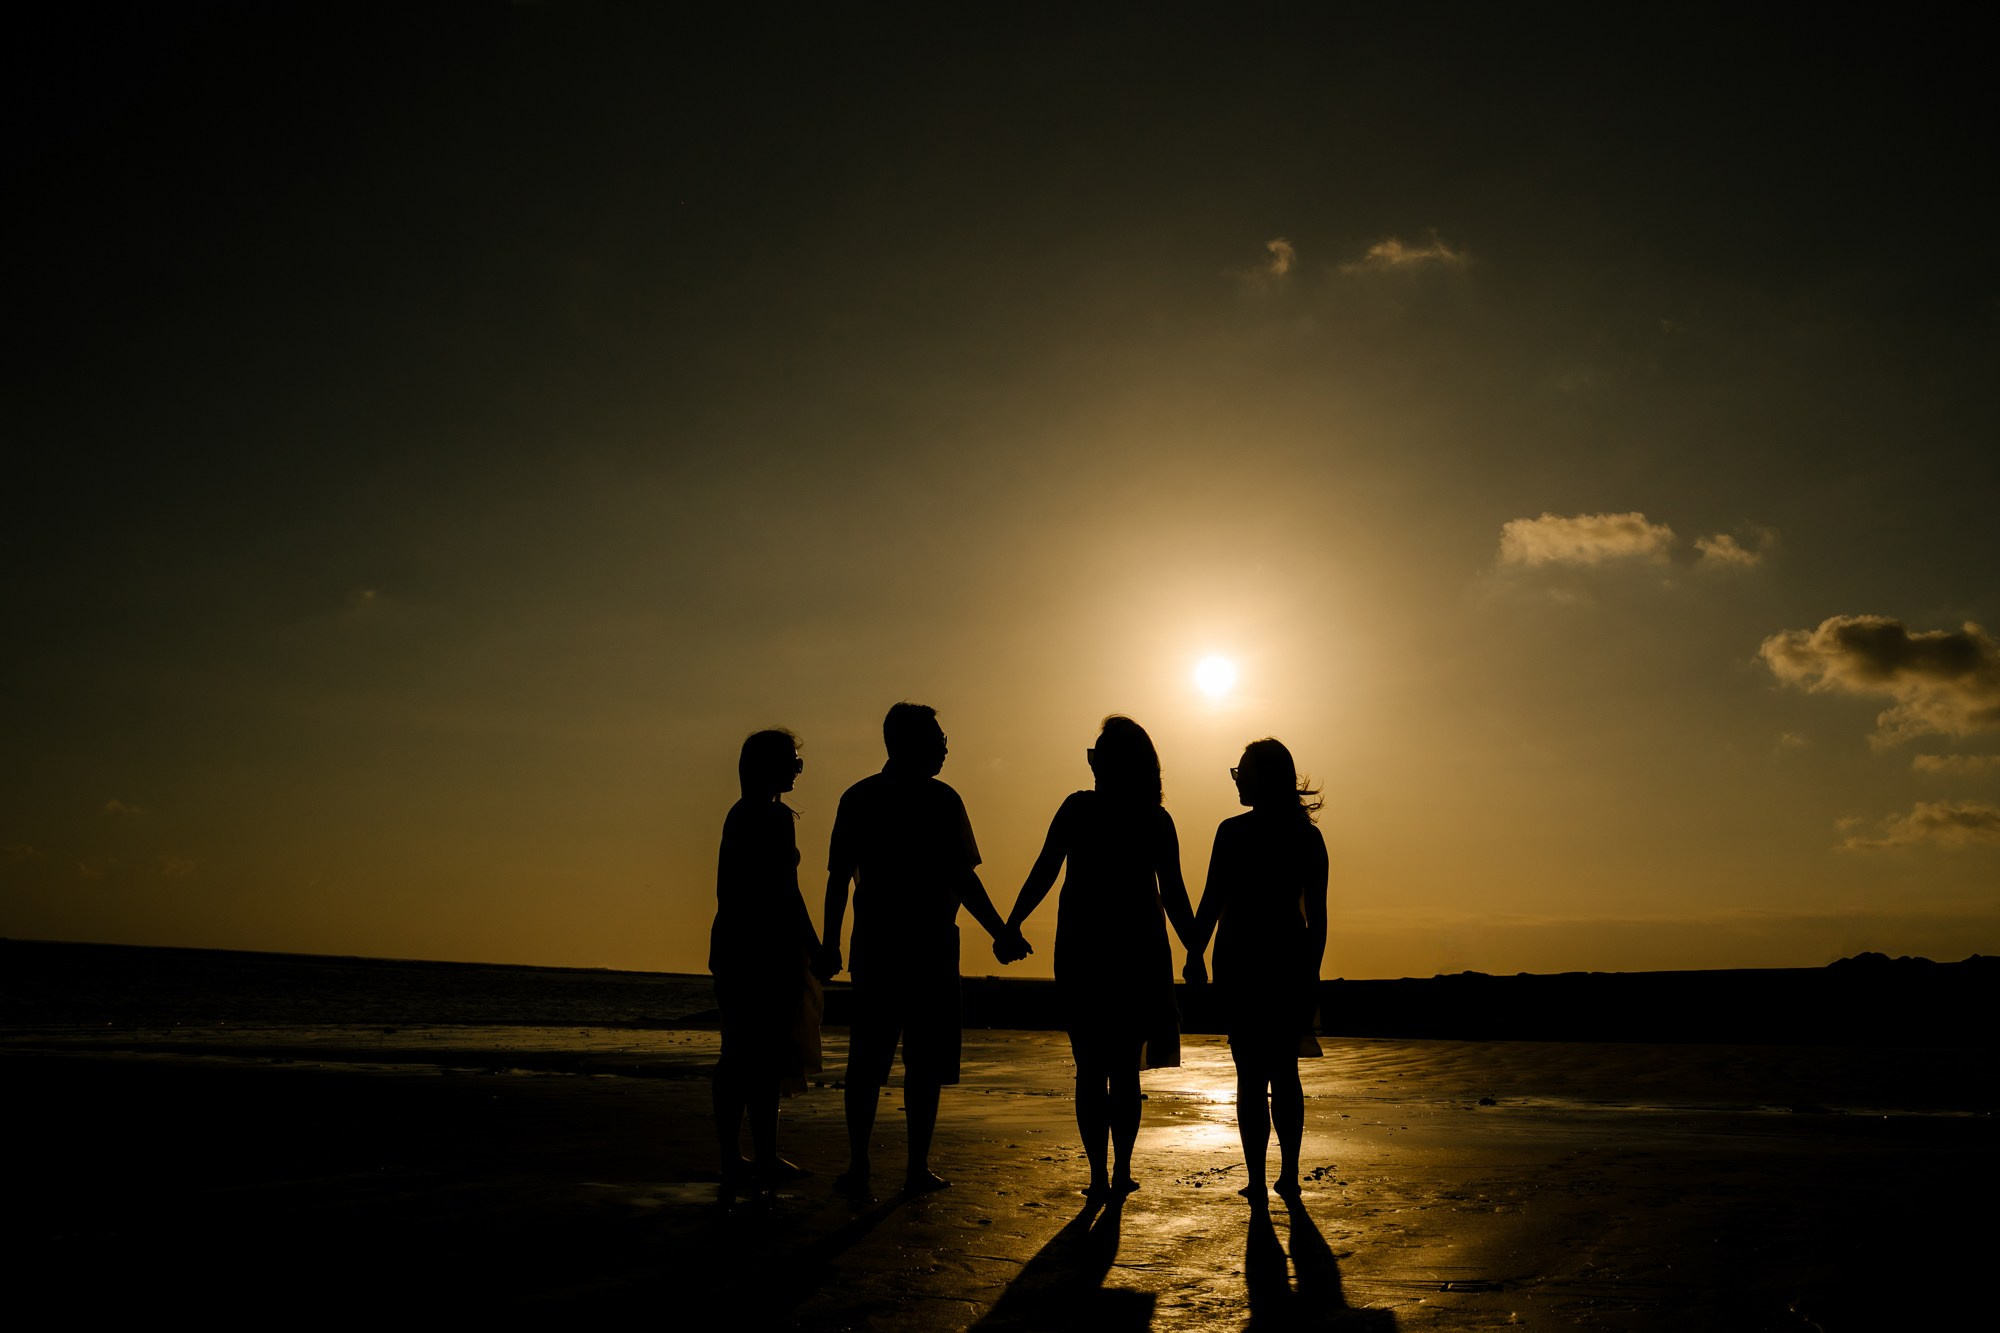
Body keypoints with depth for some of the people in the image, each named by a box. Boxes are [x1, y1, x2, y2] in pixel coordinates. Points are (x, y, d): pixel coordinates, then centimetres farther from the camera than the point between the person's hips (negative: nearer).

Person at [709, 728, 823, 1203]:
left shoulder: (738, 814, 14)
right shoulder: (776, 817, -12)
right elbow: (787, 891, -17)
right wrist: (816, 947, -12)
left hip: (732, 939, 9)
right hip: (768, 946, -9)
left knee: (738, 1054, 11)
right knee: (765, 1056, -3)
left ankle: (731, 1158, 17)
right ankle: (765, 1157, 2)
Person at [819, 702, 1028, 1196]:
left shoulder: (857, 798, 5)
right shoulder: (942, 800, -6)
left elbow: (838, 878, 4)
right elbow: (963, 879, -10)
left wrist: (830, 945, 10)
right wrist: (1001, 933, -1)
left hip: (874, 947, 3)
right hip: (930, 947, -3)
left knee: (866, 1062, 9)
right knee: (925, 1063, 5)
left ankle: (858, 1166, 8)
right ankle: (918, 1168, 8)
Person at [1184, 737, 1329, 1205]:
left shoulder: (1234, 832, -10)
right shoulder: (1309, 837, 3)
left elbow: (1211, 902, -10)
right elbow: (1317, 915, 5)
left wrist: (1195, 955, 1)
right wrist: (1311, 971, 13)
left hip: (1241, 961, -4)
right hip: (1291, 960, 4)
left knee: (1251, 1075, 4)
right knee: (1286, 1072, 17)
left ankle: (1257, 1183, 6)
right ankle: (1289, 1176, 22)